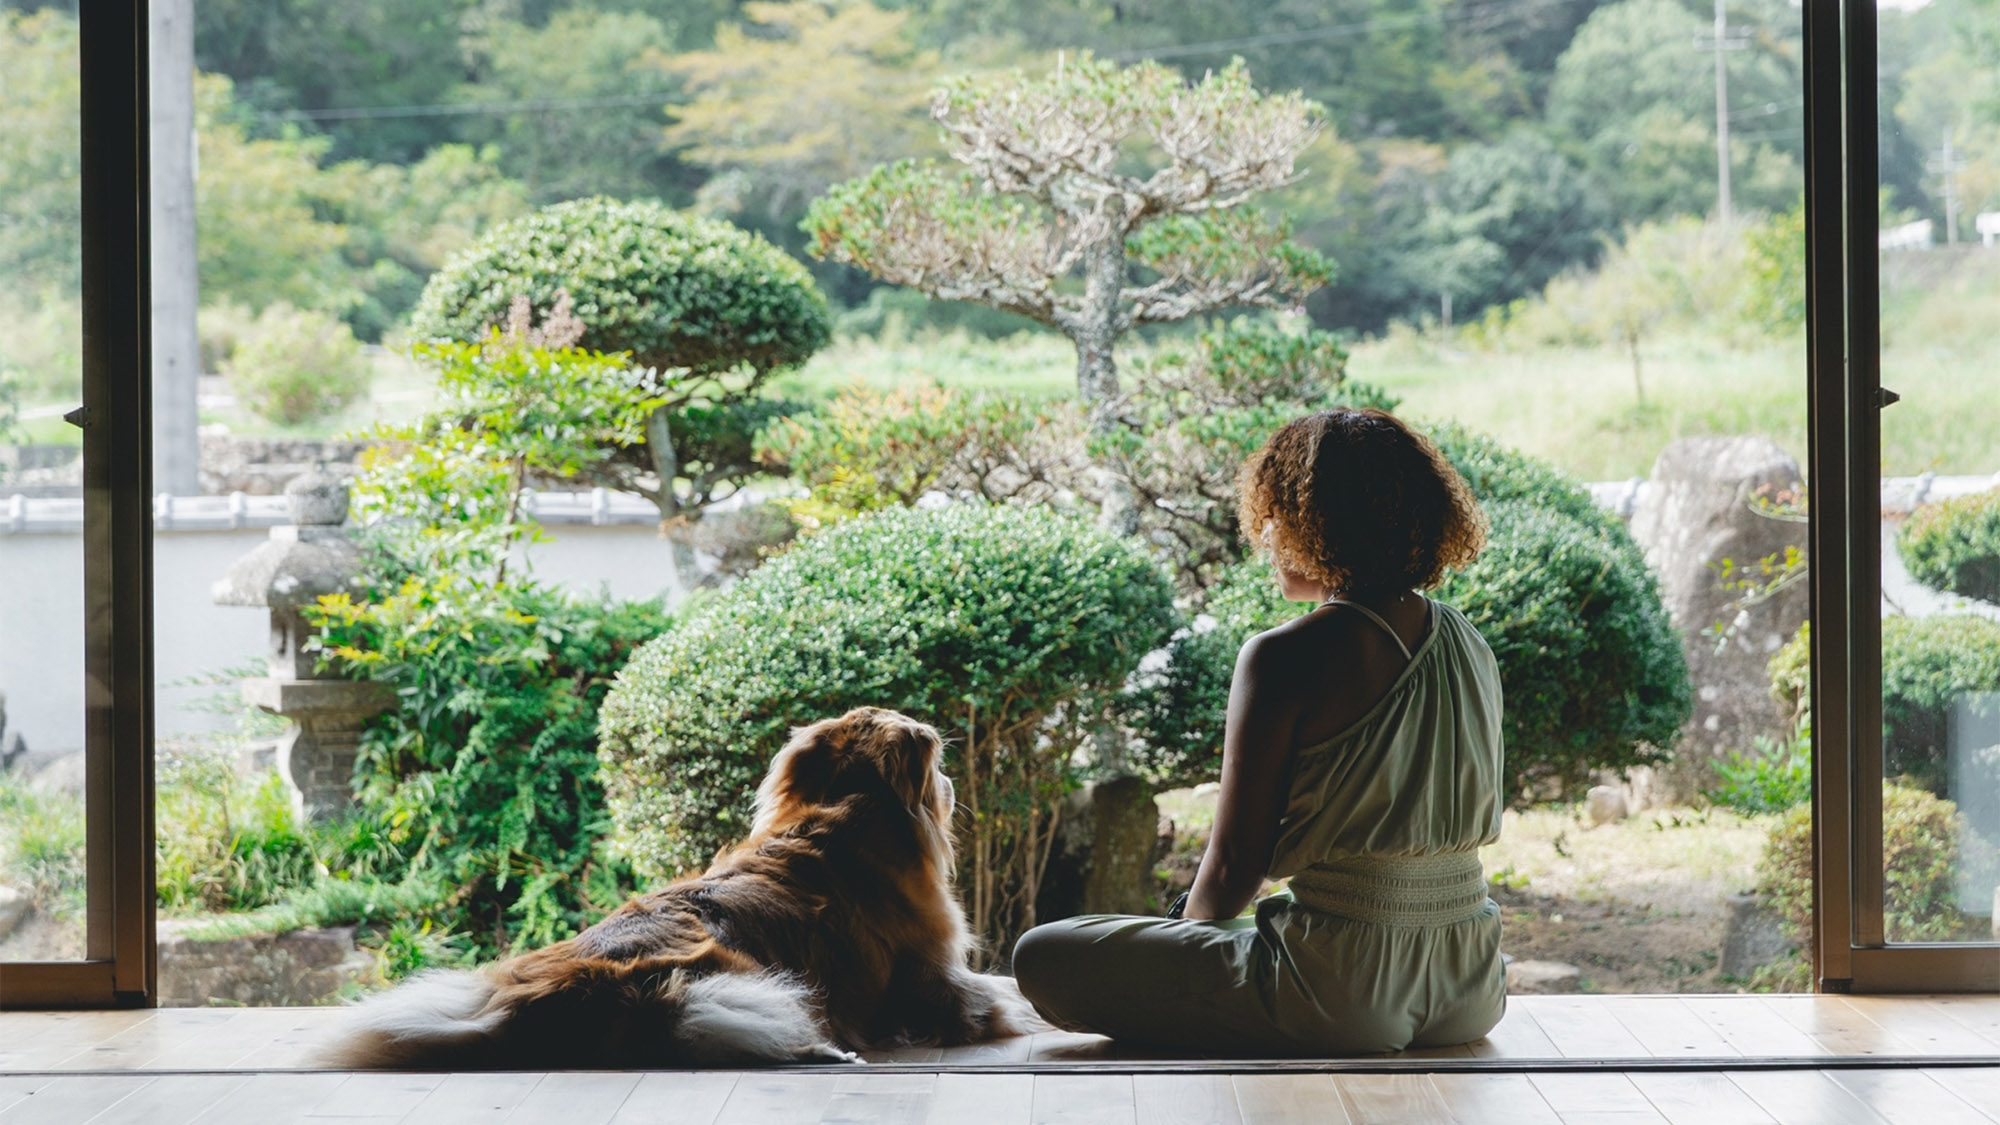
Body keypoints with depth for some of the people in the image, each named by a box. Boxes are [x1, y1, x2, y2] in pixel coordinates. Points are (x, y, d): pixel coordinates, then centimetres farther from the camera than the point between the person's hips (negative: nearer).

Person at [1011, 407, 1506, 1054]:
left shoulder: (1285, 659, -15)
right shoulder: (1471, 646, 6)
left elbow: (1233, 867, -11)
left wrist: (1190, 928, 12)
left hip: (1343, 993, -8)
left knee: (1043, 959, 1)